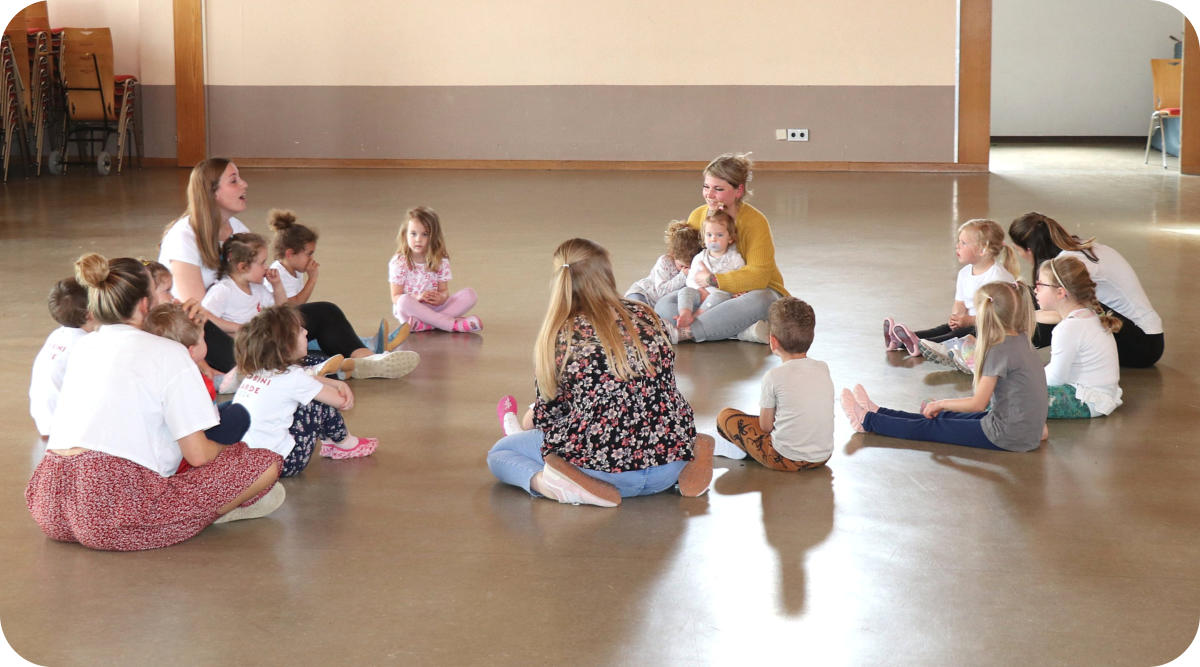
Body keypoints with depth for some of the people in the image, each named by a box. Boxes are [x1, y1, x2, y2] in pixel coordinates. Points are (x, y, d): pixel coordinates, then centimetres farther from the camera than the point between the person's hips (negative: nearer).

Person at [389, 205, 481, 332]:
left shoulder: (441, 261, 2)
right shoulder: (398, 263, -7)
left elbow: (444, 290, 3)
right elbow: (396, 297, -7)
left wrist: (441, 297, -23)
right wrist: (416, 297, -27)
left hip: (435, 307, 4)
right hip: (408, 311, -4)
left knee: (469, 294, -16)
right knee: (405, 301, -38)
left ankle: (423, 324, -32)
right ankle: (452, 323, -35)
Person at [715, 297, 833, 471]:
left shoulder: (774, 377, -16)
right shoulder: (823, 369, 0)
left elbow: (766, 425, -6)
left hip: (787, 459, -6)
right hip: (824, 456, 6)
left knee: (725, 416, 6)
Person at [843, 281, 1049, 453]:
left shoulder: (1000, 350, -19)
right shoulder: (1021, 341, 9)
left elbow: (978, 403, -18)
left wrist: (941, 404, -3)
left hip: (1009, 437, -8)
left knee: (929, 428, 5)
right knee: (943, 418, 19)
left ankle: (867, 421, 17)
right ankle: (876, 413, 31)